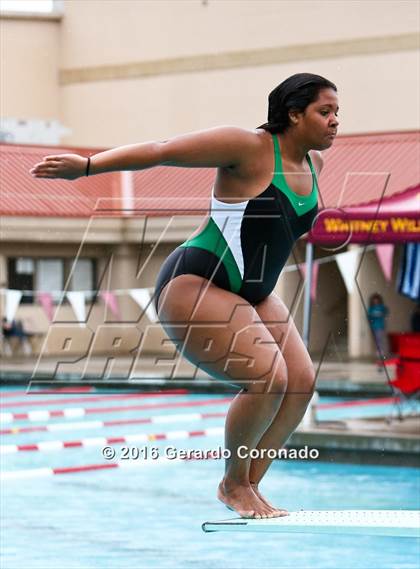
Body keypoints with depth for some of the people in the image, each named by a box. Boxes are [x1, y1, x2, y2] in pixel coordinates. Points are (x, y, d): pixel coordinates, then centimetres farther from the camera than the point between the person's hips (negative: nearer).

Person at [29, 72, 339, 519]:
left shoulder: (313, 164, 5)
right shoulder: (248, 148, -18)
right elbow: (164, 151, -18)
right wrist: (87, 166, -20)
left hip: (251, 294, 9)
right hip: (194, 286, -9)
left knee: (301, 381, -4)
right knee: (267, 377, -22)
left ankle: (248, 484, 7)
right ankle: (235, 483, 0)